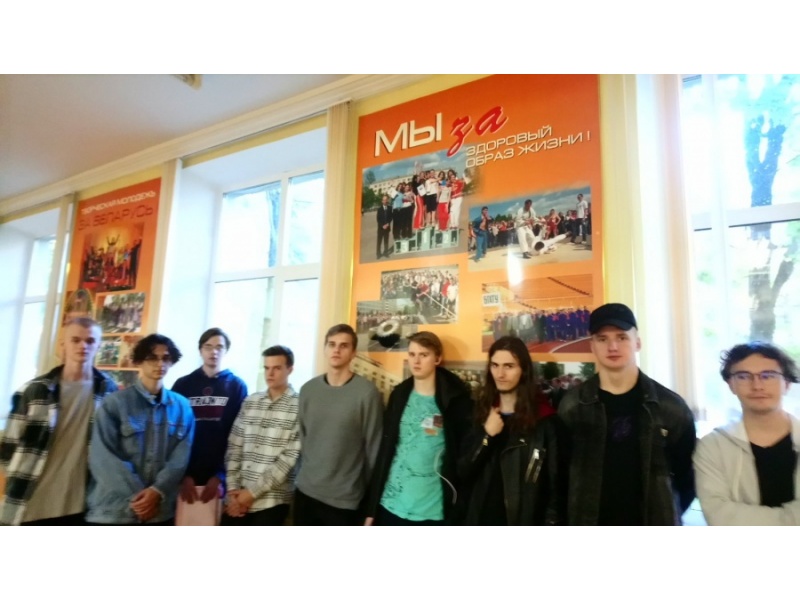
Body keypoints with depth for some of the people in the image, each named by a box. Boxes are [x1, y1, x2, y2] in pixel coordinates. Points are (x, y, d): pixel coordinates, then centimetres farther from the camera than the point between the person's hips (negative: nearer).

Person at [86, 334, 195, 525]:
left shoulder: (182, 407, 5)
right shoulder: (114, 402, -2)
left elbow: (181, 457, -1)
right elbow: (103, 458, -9)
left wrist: (158, 491, -16)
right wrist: (137, 497, -14)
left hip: (162, 512, 3)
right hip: (114, 511, -2)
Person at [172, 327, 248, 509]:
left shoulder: (237, 386, 2)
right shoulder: (183, 385, 6)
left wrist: (221, 475, -9)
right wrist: (182, 474, -6)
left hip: (218, 476, -1)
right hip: (185, 476, 1)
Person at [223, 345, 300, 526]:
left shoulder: (299, 406, -8)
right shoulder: (250, 402, 8)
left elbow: (290, 458, -12)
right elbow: (234, 448, 7)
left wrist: (253, 491, -11)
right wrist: (233, 489, -2)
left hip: (272, 500, -4)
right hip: (238, 498, 4)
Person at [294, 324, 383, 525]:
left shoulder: (367, 392, -15)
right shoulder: (308, 389, 1)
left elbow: (374, 447, -10)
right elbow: (302, 436, 10)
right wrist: (302, 473, 13)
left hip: (343, 499, -4)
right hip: (305, 491, 5)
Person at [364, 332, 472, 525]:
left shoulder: (456, 400, -8)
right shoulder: (398, 396, 3)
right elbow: (384, 451, 6)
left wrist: (457, 510, -8)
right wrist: (372, 508, 6)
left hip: (433, 511, -3)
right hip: (391, 506, 3)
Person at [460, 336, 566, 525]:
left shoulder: (545, 419, -8)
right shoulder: (481, 412, 3)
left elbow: (556, 481, -5)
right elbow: (464, 471, -1)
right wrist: (486, 435, -15)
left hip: (527, 523, -3)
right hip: (484, 520, 3)